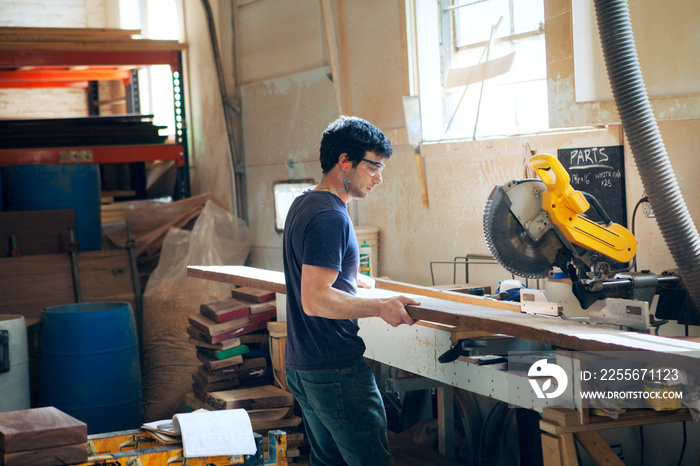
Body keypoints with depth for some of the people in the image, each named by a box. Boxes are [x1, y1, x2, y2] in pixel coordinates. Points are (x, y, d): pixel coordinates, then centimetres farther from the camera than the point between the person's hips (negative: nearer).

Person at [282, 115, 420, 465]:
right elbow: (314, 301, -25)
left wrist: (351, 287, 35)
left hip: (301, 367, 10)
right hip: (334, 371, -10)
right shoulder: (330, 217, -19)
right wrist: (380, 307, -20)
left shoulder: (303, 204, 14)